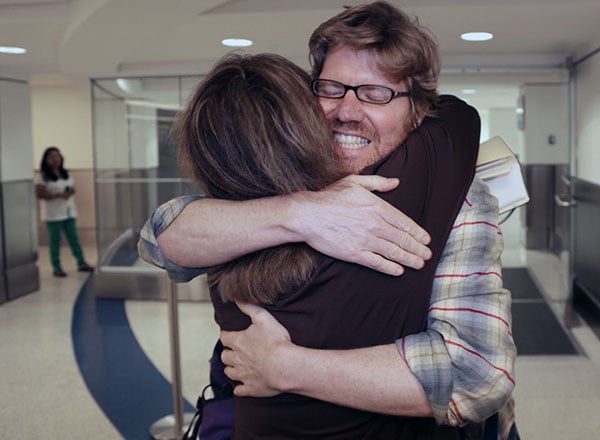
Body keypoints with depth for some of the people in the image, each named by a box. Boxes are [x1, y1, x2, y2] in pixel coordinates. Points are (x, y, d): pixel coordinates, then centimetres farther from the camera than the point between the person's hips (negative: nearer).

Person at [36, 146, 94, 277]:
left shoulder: (66, 174, 10)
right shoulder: (43, 176, -10)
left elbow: (73, 187, 19)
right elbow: (39, 194, -16)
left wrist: (71, 192, -6)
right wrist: (58, 195, -22)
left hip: (69, 212, 6)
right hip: (53, 214, -6)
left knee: (74, 238, 11)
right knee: (55, 241, 2)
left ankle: (81, 263, 18)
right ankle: (56, 268, 9)